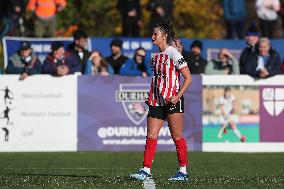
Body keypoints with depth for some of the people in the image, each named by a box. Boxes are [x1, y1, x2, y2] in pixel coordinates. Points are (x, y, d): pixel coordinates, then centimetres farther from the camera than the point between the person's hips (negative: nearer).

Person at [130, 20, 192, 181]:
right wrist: (151, 98, 15)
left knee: (177, 136, -1)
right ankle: (146, 170, -4)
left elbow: (188, 78, -11)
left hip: (172, 101, -8)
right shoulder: (157, 56, 13)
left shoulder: (173, 54, -10)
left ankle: (183, 171, 8)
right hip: (157, 101, 8)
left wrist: (177, 96, -18)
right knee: (151, 136, -1)